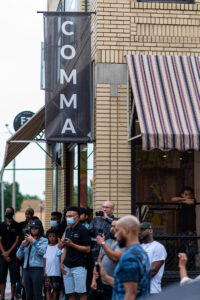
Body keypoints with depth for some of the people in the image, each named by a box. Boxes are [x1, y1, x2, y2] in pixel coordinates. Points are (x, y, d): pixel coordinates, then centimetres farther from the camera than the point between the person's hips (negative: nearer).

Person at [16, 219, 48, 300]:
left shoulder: (44, 240, 5)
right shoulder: (27, 241, 18)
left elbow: (42, 252, -14)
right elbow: (19, 256, 14)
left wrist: (33, 241, -13)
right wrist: (22, 246, -2)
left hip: (37, 269, -5)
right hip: (26, 269, 5)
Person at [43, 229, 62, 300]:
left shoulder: (59, 246, 0)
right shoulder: (46, 247, 10)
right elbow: (44, 259, 9)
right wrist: (44, 271, 4)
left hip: (56, 272, -3)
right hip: (47, 273, 3)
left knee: (55, 288, 3)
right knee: (48, 289, 2)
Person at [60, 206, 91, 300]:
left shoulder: (82, 230, -6)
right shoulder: (67, 230, 15)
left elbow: (87, 249, -11)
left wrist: (72, 244, -17)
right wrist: (62, 263, 8)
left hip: (79, 266, -6)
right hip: (67, 266, 7)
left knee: (81, 292, -7)